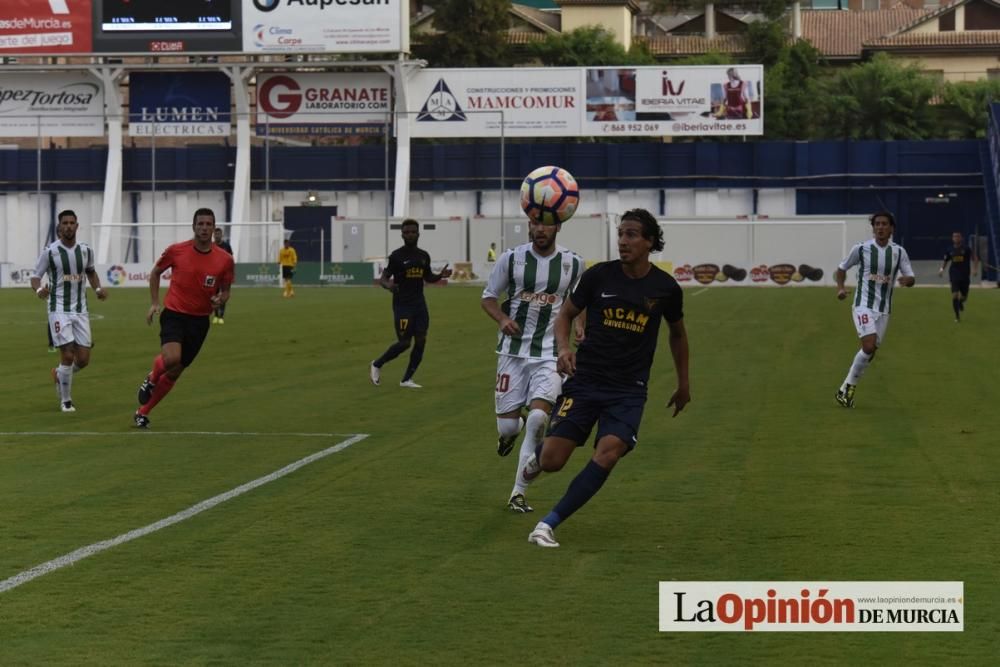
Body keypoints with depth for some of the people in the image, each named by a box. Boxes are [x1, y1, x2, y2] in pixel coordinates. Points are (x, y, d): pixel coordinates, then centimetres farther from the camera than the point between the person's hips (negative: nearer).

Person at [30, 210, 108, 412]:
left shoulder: (85, 250, 5)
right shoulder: (50, 251, -7)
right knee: (68, 356, -13)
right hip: (59, 310, -4)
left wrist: (98, 289, 5)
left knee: (83, 359, 1)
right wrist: (39, 290, -26)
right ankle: (66, 401, 5)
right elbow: (36, 277, -3)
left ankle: (59, 374, 35)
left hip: (80, 310, 4)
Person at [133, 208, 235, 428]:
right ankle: (151, 379, 7)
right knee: (171, 358, -28)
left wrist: (220, 299, -14)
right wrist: (154, 303, 2)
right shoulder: (176, 251, -7)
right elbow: (155, 273, 11)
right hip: (174, 314, -3)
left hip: (199, 321, 3)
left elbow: (225, 291, 9)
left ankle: (143, 412, 25)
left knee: (174, 372, 7)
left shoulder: (225, 259, -4)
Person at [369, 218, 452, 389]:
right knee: (404, 343, -7)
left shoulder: (424, 256, 9)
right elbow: (383, 278, -8)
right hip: (402, 305, -6)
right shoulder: (397, 256, -8)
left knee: (421, 341, 0)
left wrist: (440, 275, 1)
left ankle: (407, 379, 9)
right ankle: (376, 365, 16)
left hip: (419, 304, 6)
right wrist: (387, 285, -32)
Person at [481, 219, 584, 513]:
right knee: (507, 425, -2)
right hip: (513, 349, 0)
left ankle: (518, 493, -7)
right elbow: (488, 297, 7)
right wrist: (502, 319, -13)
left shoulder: (573, 263, 1)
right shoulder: (512, 258, -3)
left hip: (549, 353, 0)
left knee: (538, 417, -19)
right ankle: (510, 431, 41)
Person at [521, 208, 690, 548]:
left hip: (629, 390, 0)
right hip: (585, 380, 0)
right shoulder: (598, 275, -4)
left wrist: (684, 384, 23)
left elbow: (677, 333, 17)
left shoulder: (665, 287, -2)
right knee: (552, 460, -7)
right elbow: (565, 314, 7)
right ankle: (537, 454, 34)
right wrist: (563, 348, -13)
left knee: (608, 454, -25)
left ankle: (549, 524, -18)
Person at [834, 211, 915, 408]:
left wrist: (907, 279, -21)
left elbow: (911, 278, 3)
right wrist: (840, 287, -10)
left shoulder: (899, 252, 2)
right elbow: (841, 269, 8)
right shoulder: (861, 249, -4)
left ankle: (847, 389, 20)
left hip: (884, 309, 4)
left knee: (870, 352, 6)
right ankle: (847, 387, -7)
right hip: (864, 305, -4)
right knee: (869, 346, -21)